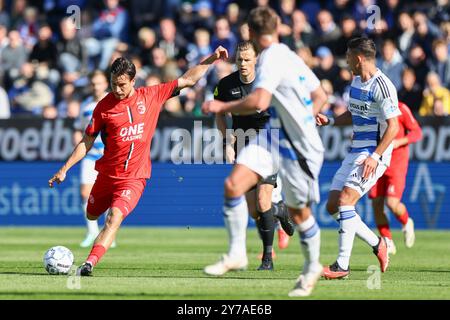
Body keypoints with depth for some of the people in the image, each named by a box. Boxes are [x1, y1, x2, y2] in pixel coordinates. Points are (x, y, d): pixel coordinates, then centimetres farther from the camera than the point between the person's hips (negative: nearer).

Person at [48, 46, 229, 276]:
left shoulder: (151, 96, -1)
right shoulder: (104, 106, -3)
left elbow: (187, 80, 10)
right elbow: (87, 142, 4)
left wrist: (211, 59, 5)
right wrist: (64, 169, -1)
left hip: (134, 177, -2)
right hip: (107, 173, 2)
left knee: (114, 218, -22)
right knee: (92, 216, 14)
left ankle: (90, 263, -30)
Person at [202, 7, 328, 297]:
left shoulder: (271, 59, -17)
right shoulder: (291, 57, 11)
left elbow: (259, 101, -30)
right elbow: (320, 97, 18)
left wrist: (223, 107, -18)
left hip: (298, 145, -8)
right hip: (273, 135, 8)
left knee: (298, 210, 7)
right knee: (233, 184, -11)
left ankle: (312, 267, 27)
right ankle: (237, 253, -6)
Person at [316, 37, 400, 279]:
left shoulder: (382, 86, -16)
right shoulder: (356, 82, 13)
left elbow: (393, 126, -18)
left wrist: (375, 157, -25)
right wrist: (330, 121, 12)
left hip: (375, 155, -10)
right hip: (355, 152, 10)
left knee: (345, 200, -22)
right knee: (332, 206, 5)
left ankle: (342, 264, -20)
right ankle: (377, 244, 18)